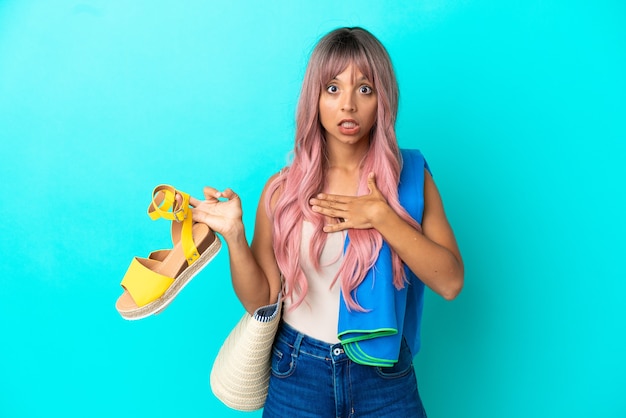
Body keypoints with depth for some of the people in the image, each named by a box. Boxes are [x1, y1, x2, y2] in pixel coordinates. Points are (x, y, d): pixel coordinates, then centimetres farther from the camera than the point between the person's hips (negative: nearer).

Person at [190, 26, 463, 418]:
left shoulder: (409, 179, -4)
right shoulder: (283, 188, -5)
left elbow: (450, 281, -12)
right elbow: (261, 301, -4)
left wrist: (381, 217, -20)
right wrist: (234, 235, -19)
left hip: (384, 377, 0)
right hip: (297, 375, 0)